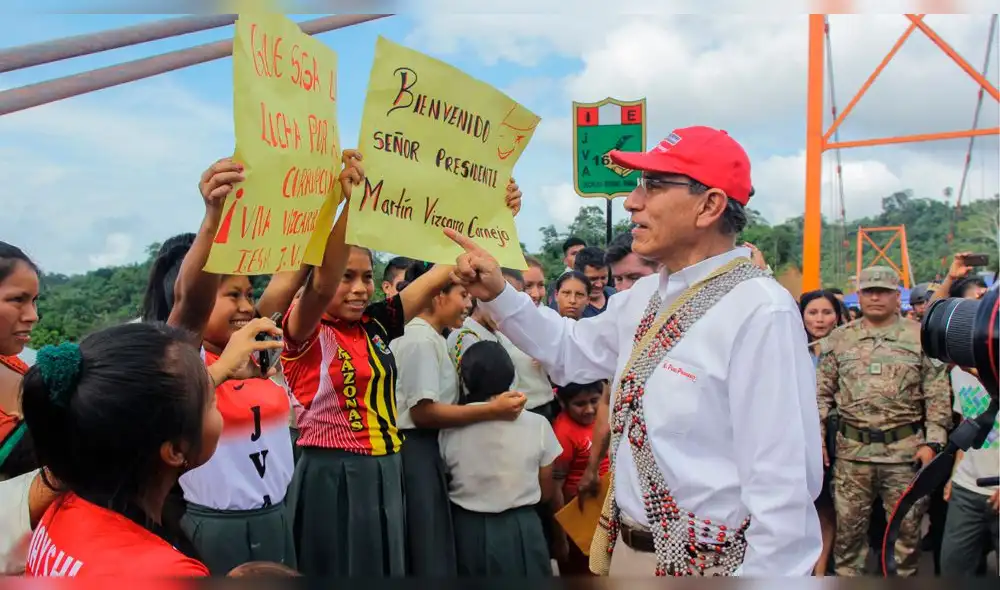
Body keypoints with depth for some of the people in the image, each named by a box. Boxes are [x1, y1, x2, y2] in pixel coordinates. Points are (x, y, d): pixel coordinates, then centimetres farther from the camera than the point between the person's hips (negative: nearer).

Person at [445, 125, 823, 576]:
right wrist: (497, 294, 5)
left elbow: (782, 483, -24)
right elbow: (571, 352, 18)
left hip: (708, 566, -7)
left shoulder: (761, 312, -22)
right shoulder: (643, 298, 4)